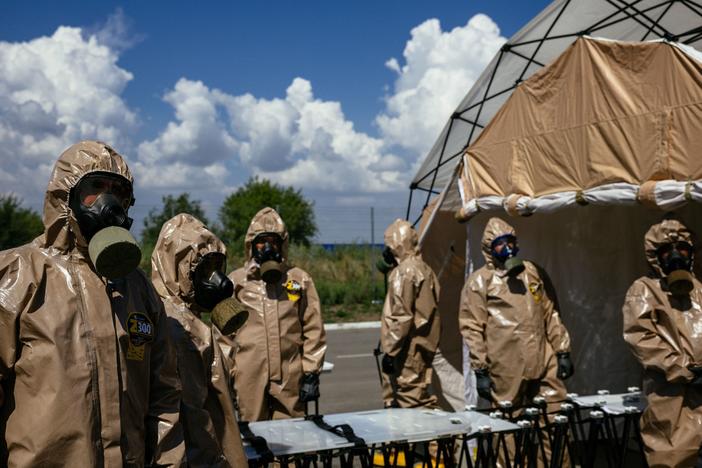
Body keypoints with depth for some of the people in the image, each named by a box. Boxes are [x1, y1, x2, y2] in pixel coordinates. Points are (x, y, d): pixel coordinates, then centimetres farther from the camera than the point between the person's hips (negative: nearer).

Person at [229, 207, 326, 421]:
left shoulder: (300, 280, 6)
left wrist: (311, 373, 2)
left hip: (290, 378, 0)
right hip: (249, 378, 0)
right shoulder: (236, 281, 5)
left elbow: (313, 330, 6)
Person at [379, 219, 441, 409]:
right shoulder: (425, 269, 14)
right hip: (425, 345, 9)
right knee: (421, 395, 16)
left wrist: (390, 351, -16)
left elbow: (401, 317, -19)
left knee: (410, 399, -5)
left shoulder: (404, 272, -14)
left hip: (408, 349, -9)